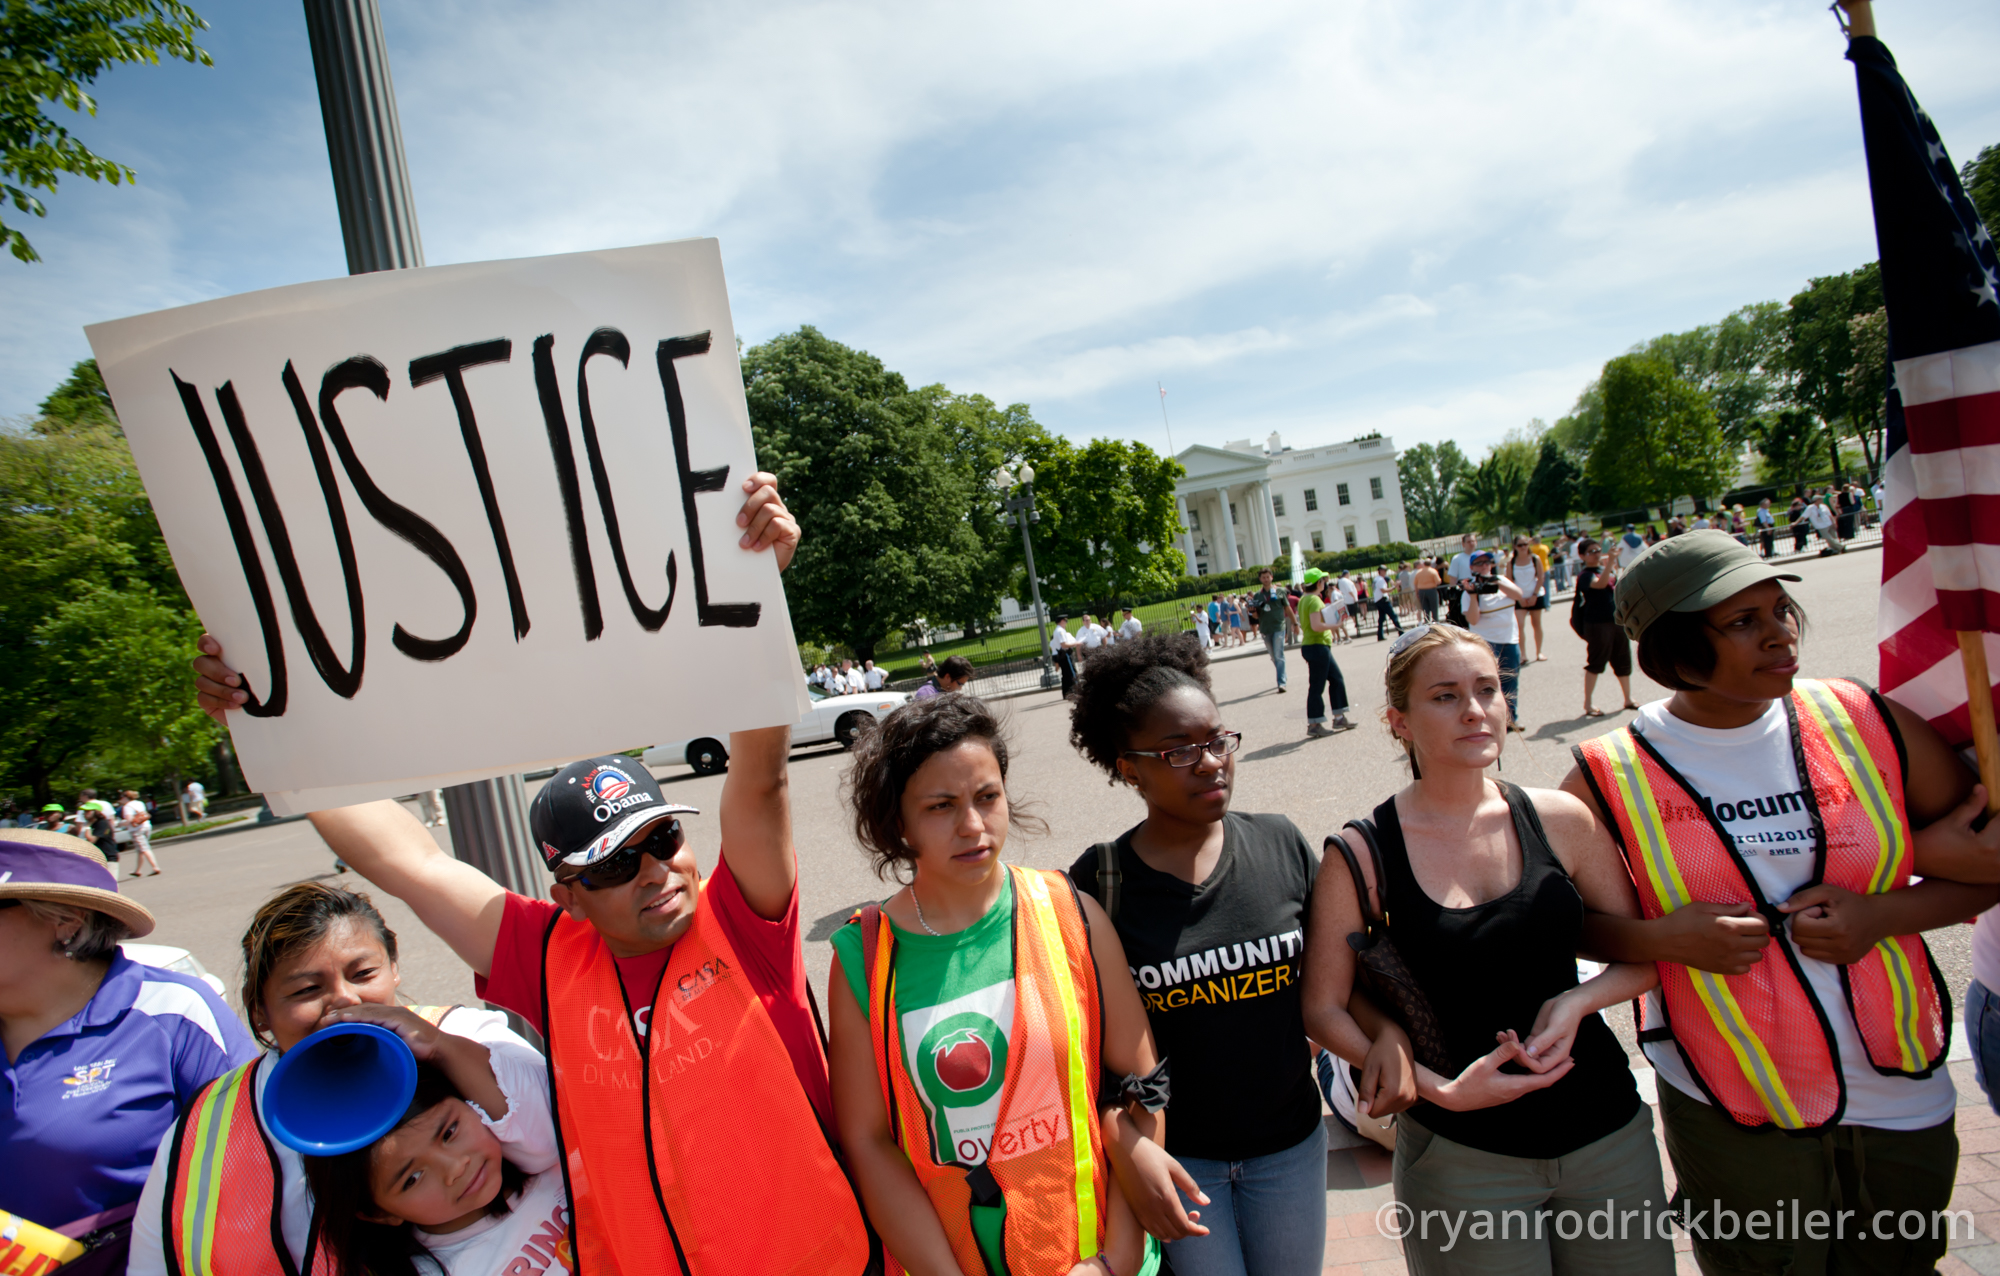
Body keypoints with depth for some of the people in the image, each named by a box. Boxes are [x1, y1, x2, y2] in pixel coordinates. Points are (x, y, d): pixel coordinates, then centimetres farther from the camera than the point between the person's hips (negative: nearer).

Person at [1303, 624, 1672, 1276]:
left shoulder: (1559, 820, -4)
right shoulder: (1363, 852, -12)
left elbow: (1646, 951, 7)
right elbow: (1324, 1009, -7)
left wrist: (1579, 999, -12)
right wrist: (1442, 1090, -16)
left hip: (1607, 1133, 3)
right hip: (1463, 1158, -3)